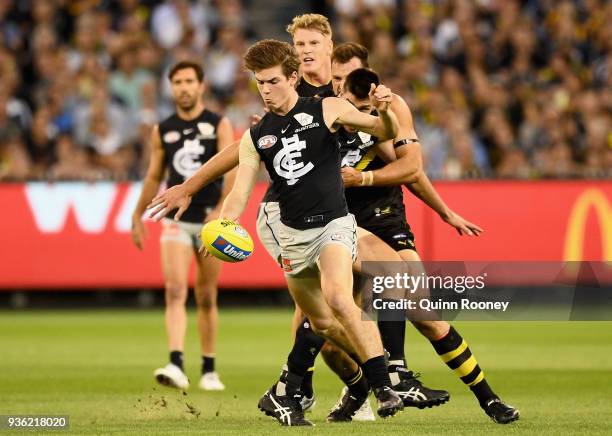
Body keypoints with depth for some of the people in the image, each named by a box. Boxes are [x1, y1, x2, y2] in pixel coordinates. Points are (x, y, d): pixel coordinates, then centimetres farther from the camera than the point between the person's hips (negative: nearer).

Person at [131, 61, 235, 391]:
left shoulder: (219, 126, -1)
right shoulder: (162, 131, 8)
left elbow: (231, 169, -13)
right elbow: (154, 177, 17)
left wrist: (221, 209, -27)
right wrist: (138, 216, 14)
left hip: (211, 221, -1)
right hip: (176, 220, 1)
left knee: (206, 298, 7)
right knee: (175, 290, -16)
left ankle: (209, 370, 18)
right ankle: (176, 366, -26)